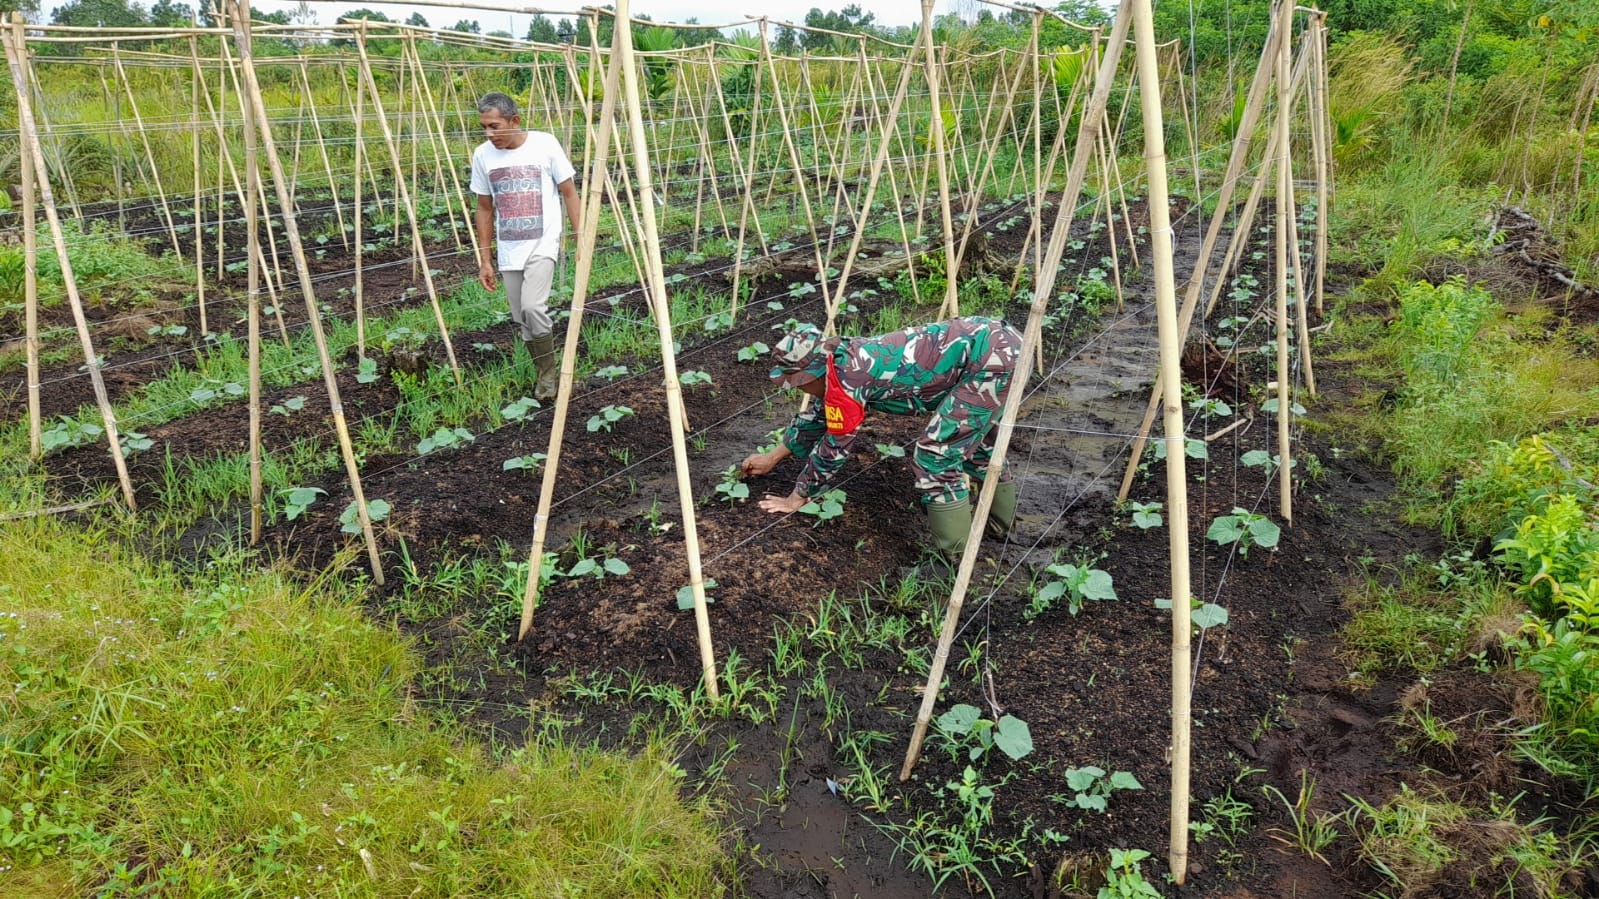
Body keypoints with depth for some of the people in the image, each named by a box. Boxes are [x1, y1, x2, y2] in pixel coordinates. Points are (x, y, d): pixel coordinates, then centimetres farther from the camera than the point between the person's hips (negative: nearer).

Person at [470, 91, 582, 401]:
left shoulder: (545, 144, -9)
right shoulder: (483, 155, 1)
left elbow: (569, 193, -1)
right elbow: (485, 209, 9)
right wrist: (485, 258, 7)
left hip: (542, 244, -4)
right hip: (508, 251, 4)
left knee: (533, 307, -22)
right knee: (522, 319, 6)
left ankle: (548, 375, -1)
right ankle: (546, 377, 24)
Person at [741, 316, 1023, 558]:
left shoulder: (844, 377, -14)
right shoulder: (846, 360, 13)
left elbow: (833, 447, -4)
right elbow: (818, 415, 28)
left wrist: (797, 498, 10)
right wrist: (772, 458, 36)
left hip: (991, 358, -10)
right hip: (999, 340, 10)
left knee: (937, 458, -7)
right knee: (973, 440, 28)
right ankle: (1001, 523, 48)